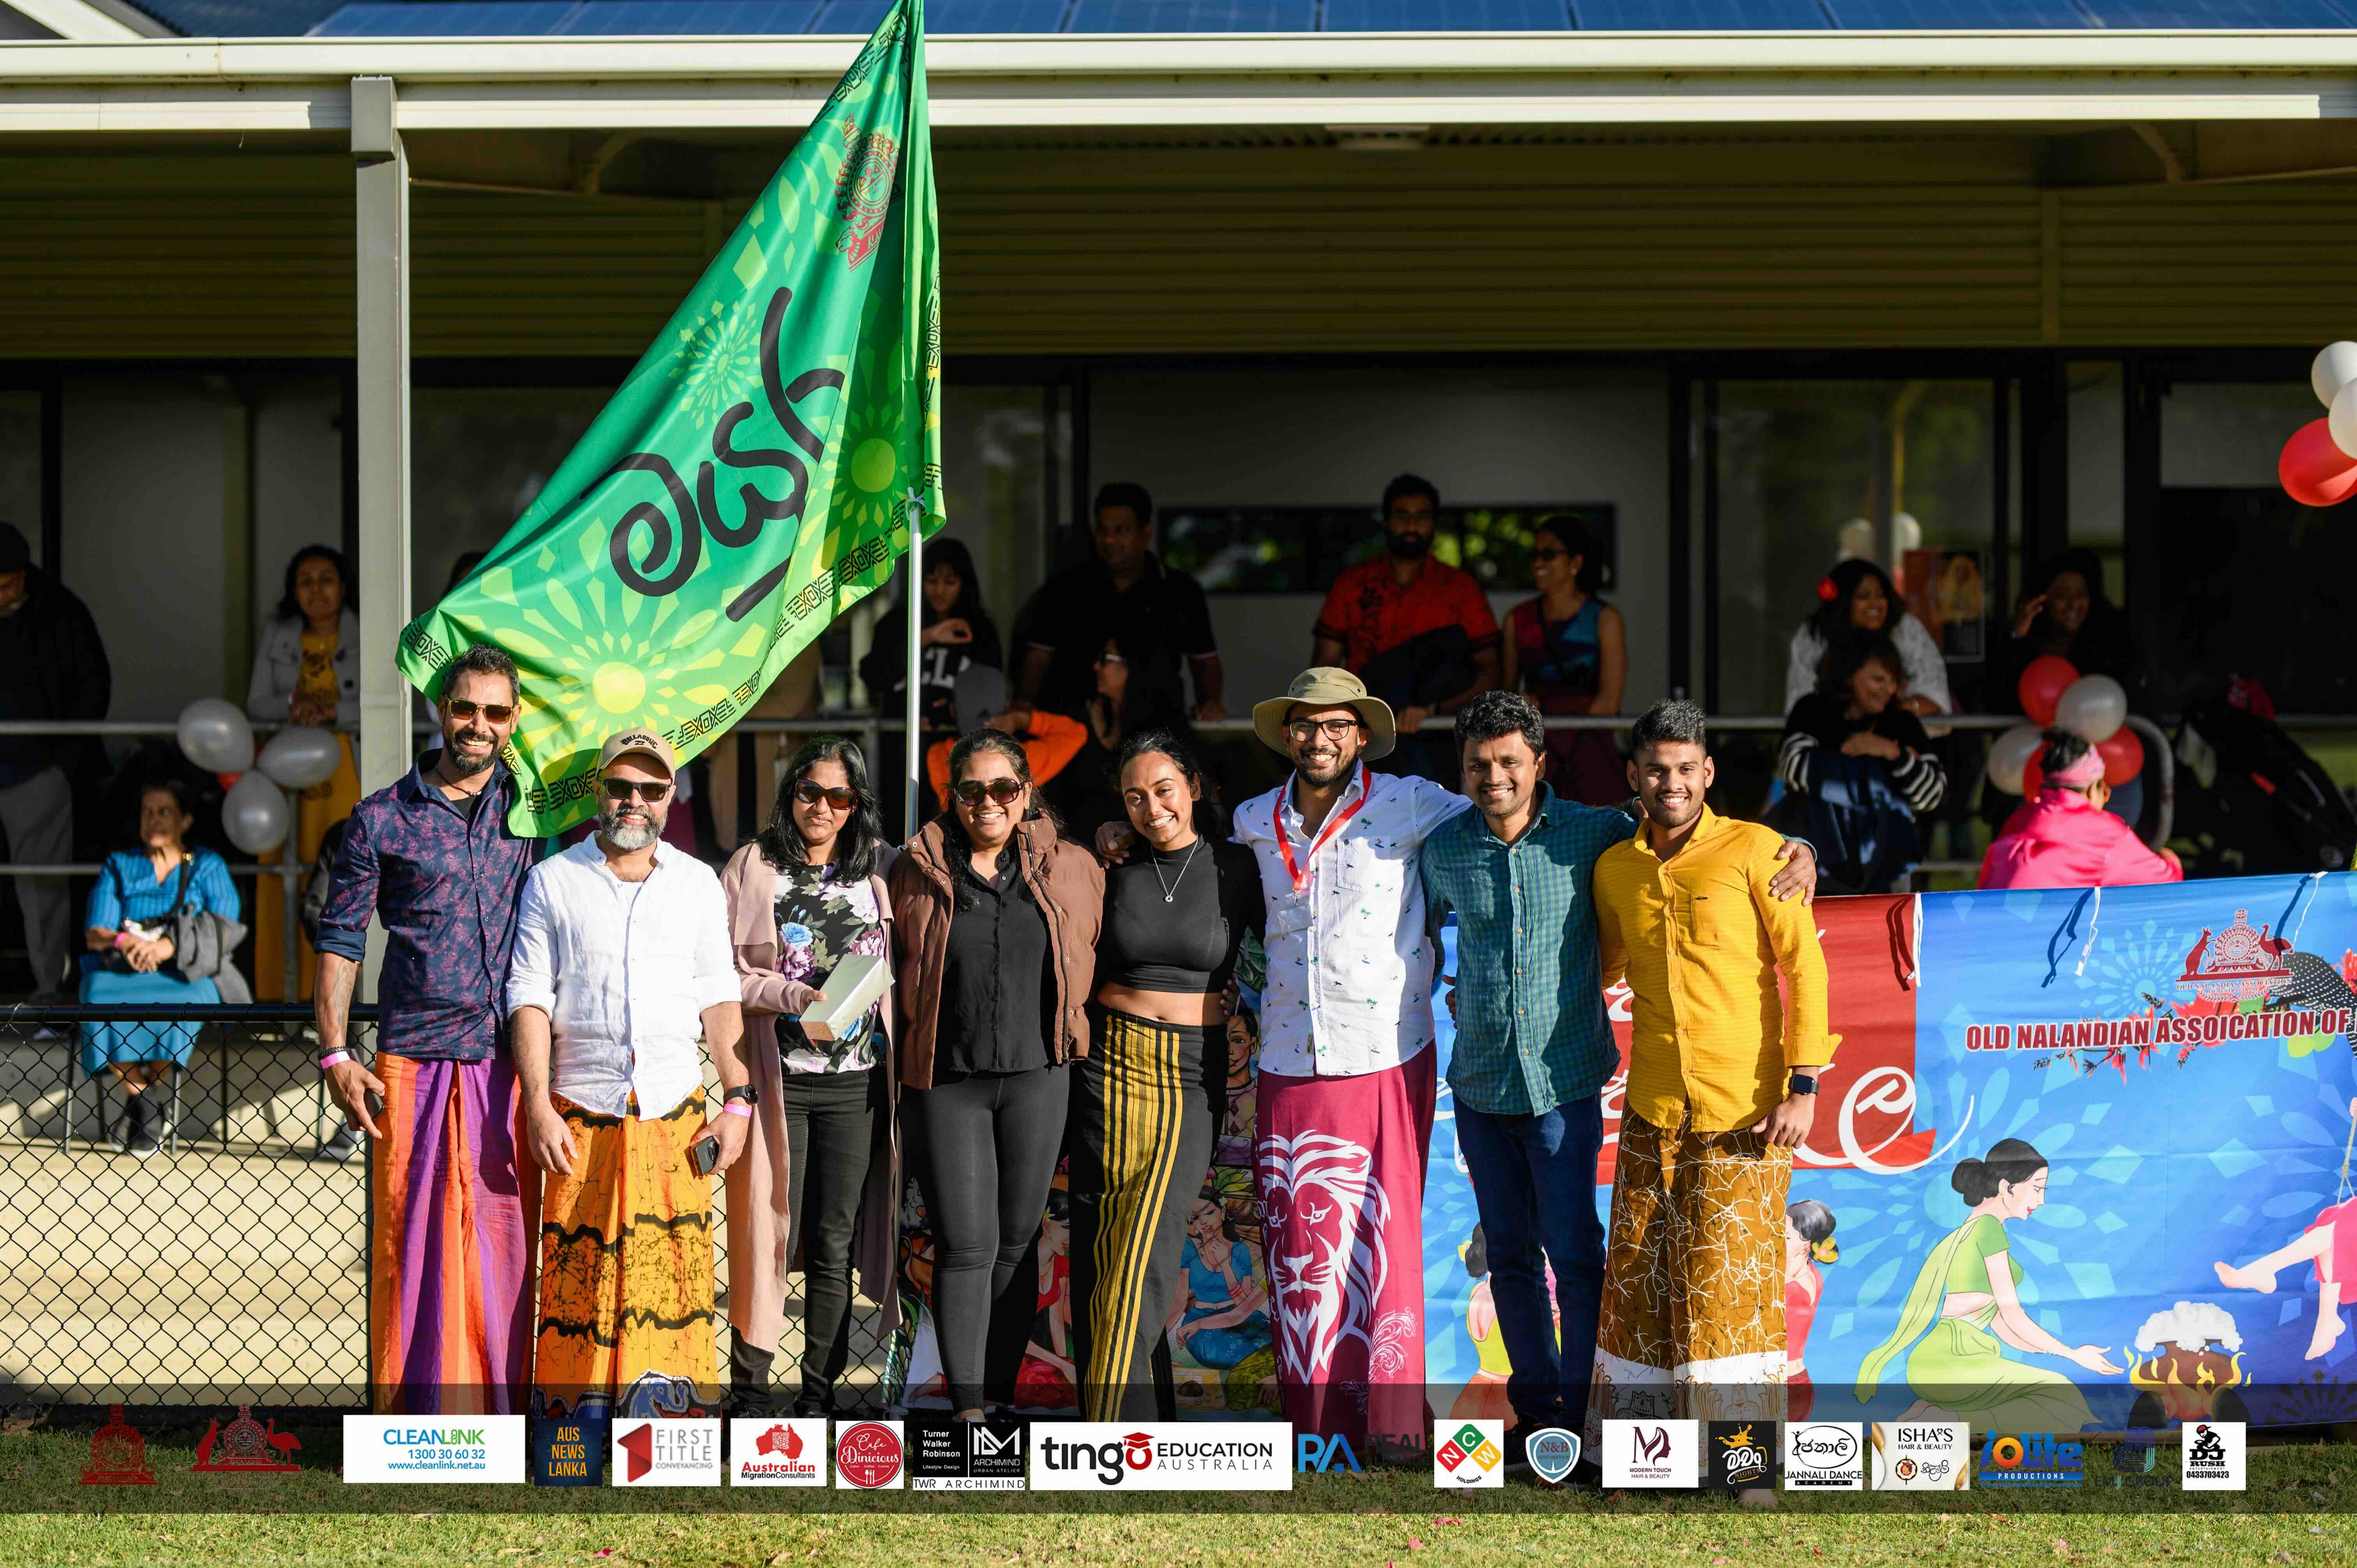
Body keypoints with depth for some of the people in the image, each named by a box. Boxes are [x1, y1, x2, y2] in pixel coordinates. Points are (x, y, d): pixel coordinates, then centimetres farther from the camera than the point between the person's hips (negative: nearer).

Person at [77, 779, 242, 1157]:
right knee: (103, 1005, -36)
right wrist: (124, 942, -16)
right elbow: (94, 934, 9)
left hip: (184, 974, -2)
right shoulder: (119, 866, 19)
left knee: (178, 1006, -39)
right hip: (119, 972, 2)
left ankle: (142, 1101, -22)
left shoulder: (208, 867, 13)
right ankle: (140, 1098, -23)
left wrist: (168, 946, -16)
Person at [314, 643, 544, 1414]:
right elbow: (340, 939, 5)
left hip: (509, 1064, 2)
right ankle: (414, 1420, 1)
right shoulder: (382, 820, 4)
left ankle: (500, 1417, 8)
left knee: (504, 1241, 2)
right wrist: (335, 1055, -4)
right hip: (416, 1063, -2)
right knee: (412, 1242, -3)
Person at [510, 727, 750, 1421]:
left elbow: (719, 998, 13)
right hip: (581, 1112, -1)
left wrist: (738, 1101, 4)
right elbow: (529, 998, 2)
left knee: (673, 1264, -5)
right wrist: (538, 1106, -8)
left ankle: (669, 1412, -2)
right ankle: (575, 1419, 1)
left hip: (675, 1110, 1)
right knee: (579, 1269, -4)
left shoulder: (698, 883, 12)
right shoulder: (554, 881, 6)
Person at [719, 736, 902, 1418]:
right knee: (771, 1233, -5)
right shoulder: (755, 868, 3)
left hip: (855, 1082, 2)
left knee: (835, 1245, 4)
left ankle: (819, 1390, 10)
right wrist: (795, 996, -17)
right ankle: (750, 1385, 2)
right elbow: (726, 973, -2)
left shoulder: (876, 872, 10)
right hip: (779, 1078, -2)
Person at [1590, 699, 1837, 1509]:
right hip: (1652, 1108, 4)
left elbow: (1803, 964, -5)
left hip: (1746, 1107, -4)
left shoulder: (1752, 851, -5)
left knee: (1730, 1275, -5)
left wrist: (1803, 1086, -10)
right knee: (1640, 1272, 4)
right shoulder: (1615, 870, 9)